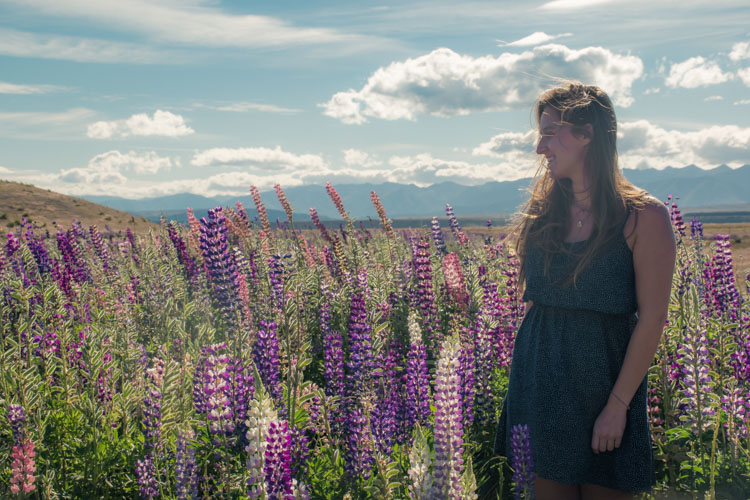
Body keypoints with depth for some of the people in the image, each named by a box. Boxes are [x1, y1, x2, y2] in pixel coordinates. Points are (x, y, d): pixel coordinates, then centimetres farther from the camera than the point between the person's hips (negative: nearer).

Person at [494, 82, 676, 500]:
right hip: (539, 381, 5)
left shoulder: (644, 216, -10)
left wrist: (619, 405, -14)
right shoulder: (543, 211, 5)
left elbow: (652, 319, -11)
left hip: (604, 381, -4)